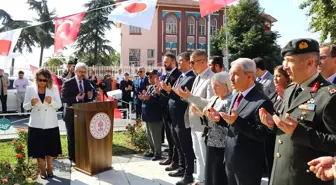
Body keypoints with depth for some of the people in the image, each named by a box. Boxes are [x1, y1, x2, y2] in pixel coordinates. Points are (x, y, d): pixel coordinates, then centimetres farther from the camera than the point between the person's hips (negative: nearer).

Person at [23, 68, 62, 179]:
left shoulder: (54, 88, -1)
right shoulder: (30, 89, -1)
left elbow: (59, 105, -3)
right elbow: (25, 107, 2)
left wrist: (51, 101, -23)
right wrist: (31, 103, -20)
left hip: (51, 124, 0)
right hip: (36, 124, 0)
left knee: (50, 148, 9)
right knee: (38, 149, 5)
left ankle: (49, 169, 28)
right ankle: (42, 170, 22)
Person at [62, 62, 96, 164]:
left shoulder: (87, 82, 4)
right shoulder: (68, 83, -10)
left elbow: (93, 94, 9)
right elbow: (63, 98, -15)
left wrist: (91, 96, -15)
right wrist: (76, 98, -28)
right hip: (71, 114, -4)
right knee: (72, 137, 9)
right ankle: (73, 158, 22)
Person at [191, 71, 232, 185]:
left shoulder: (230, 101, -15)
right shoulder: (213, 100, 10)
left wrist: (217, 119, -33)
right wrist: (201, 114, 2)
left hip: (222, 147, -8)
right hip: (211, 143, 8)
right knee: (210, 175, 18)